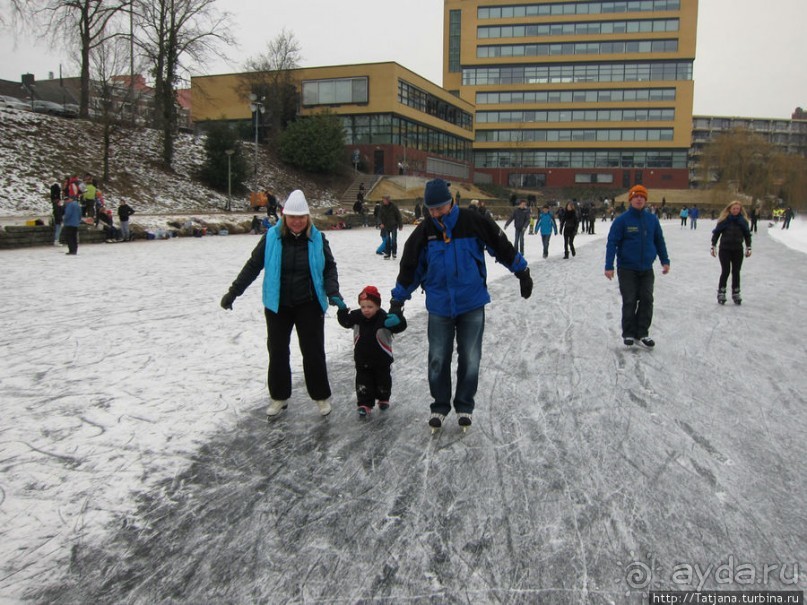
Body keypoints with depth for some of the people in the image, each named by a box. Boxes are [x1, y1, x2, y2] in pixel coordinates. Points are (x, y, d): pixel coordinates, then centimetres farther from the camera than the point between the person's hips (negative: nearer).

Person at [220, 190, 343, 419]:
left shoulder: (317, 238, -5)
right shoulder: (272, 237, -7)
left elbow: (329, 268, 1)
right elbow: (253, 266, -1)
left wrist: (333, 293, -15)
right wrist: (233, 292, -3)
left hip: (309, 305, -1)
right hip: (277, 306, 1)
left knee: (313, 352, 4)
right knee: (277, 351, 10)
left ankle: (321, 396, 22)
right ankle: (279, 396, 27)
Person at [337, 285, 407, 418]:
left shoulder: (383, 318, -23)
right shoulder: (356, 316, -11)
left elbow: (400, 327, -30)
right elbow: (345, 321, 3)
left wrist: (397, 320, -53)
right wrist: (343, 310, -16)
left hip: (381, 359, -2)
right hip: (362, 359, 2)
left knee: (383, 381, 18)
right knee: (363, 382, 5)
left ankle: (383, 399, 41)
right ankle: (364, 404, 16)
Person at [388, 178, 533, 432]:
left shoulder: (473, 223, -10)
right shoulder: (424, 232, -5)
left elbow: (502, 247, 2)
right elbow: (410, 267, 4)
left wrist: (522, 272, 9)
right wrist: (398, 301, 6)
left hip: (472, 304, -1)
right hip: (439, 306, 1)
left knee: (470, 359, 8)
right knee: (438, 359, 7)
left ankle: (464, 406, 26)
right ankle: (440, 405, 26)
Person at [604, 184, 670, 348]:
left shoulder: (652, 219, 4)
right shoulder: (621, 220, -8)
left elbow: (659, 241, 14)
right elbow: (612, 243, -10)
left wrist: (665, 261, 13)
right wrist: (609, 266, -16)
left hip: (647, 270, 4)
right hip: (627, 269, -3)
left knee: (647, 301, 2)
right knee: (629, 302, 0)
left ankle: (642, 333, 14)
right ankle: (628, 334, 13)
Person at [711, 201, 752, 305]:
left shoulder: (743, 220, 3)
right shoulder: (723, 220, -4)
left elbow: (747, 235, 10)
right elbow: (716, 233, 0)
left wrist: (748, 248, 6)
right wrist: (713, 247, -2)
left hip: (738, 250, 3)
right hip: (724, 249, -2)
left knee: (736, 272, 6)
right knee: (725, 271, -6)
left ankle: (736, 293, 15)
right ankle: (721, 293, 4)